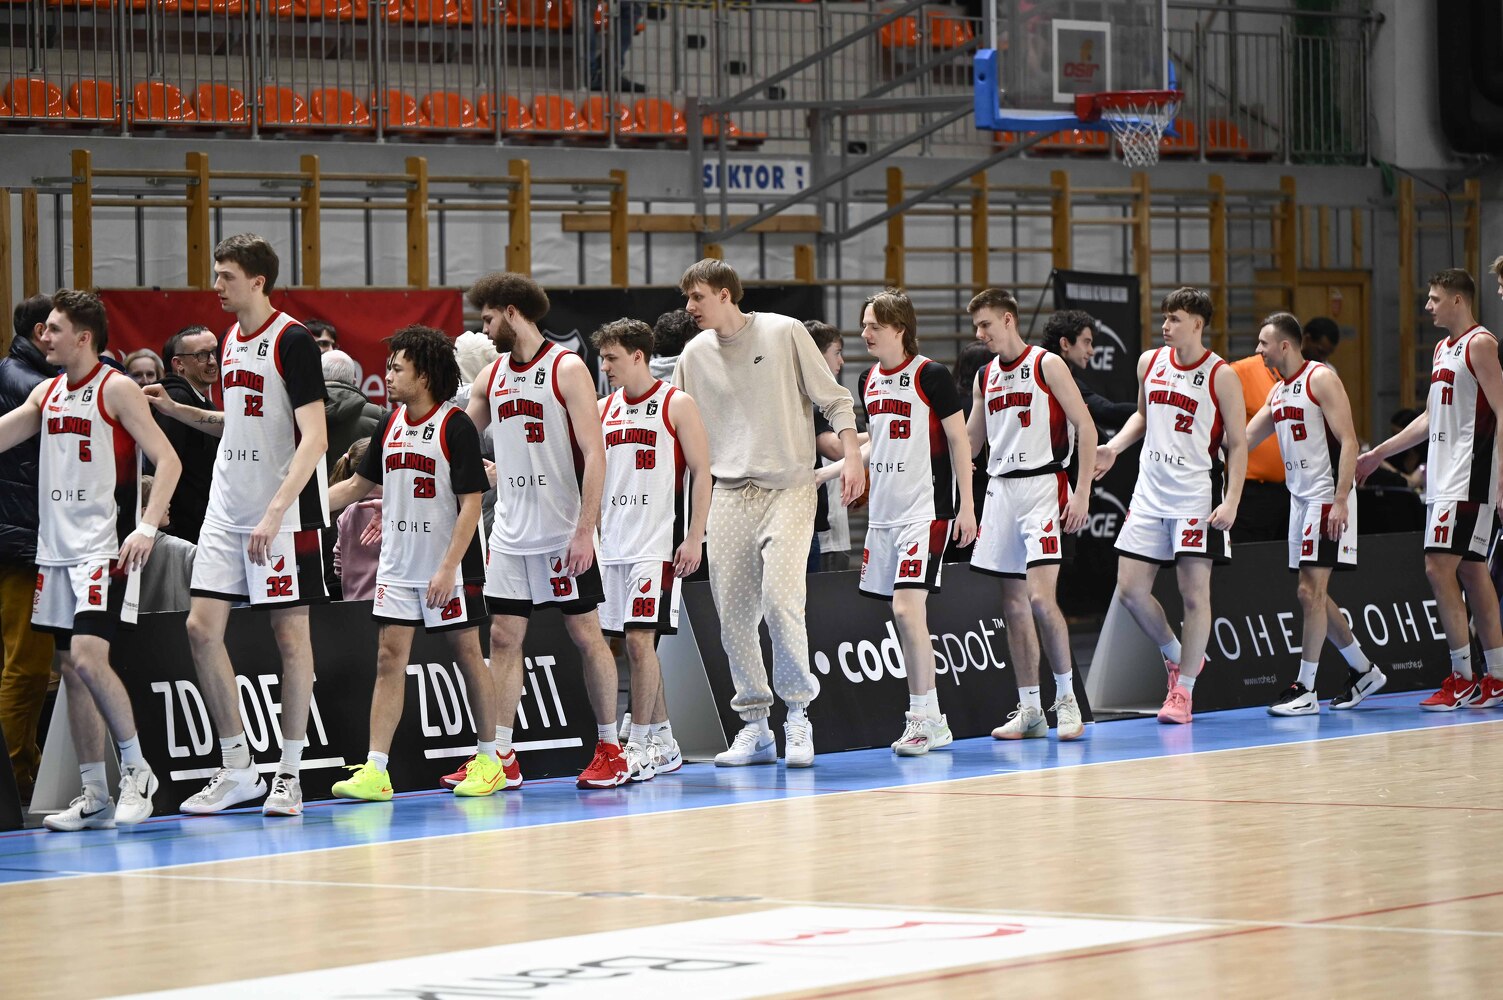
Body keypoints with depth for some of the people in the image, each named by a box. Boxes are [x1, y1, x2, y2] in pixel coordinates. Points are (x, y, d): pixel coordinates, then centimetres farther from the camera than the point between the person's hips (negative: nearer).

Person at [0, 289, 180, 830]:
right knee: (73, 670, 7)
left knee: (88, 657, -19)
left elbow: (167, 460, -12)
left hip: (105, 547, -7)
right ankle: (94, 796, 12)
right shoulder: (46, 393, 13)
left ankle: (136, 769, -5)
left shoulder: (117, 390, -7)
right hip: (56, 546, 7)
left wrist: (148, 527, -21)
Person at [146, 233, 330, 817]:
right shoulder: (231, 340, 12)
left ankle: (289, 774, 7)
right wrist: (174, 409, 12)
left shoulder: (292, 340, -12)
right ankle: (236, 770, 10)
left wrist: (276, 512, -24)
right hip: (227, 508, 8)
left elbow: (314, 437, -18)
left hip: (285, 512, -8)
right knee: (202, 627, 1)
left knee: (290, 632, -1)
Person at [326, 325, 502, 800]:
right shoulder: (390, 426, 8)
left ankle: (489, 758, 16)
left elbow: (471, 504, -14)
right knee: (389, 659, 0)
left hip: (450, 567, -6)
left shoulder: (456, 426, -12)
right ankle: (375, 770, -4)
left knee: (468, 654, 4)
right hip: (397, 565, 6)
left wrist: (448, 569, -21)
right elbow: (358, 485, 20)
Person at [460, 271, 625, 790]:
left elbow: (594, 456, -13)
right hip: (510, 533, 6)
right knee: (504, 637, 3)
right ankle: (500, 757, 5)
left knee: (586, 633, 1)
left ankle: (610, 750, 9)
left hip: (563, 532, -6)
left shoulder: (566, 369, -8)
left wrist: (585, 530, -20)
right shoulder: (492, 375, 11)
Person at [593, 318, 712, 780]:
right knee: (634, 644, 8)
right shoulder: (603, 409, 13)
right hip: (614, 544, 6)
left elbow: (701, 473, -7)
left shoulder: (677, 405, -4)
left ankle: (638, 746, -10)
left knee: (640, 639, -13)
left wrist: (694, 538, -14)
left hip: (658, 542, -6)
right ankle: (664, 743, 18)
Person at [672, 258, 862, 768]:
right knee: (733, 616, -1)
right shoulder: (695, 354, 11)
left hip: (788, 490, -4)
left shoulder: (784, 333, -1)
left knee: (780, 600, -19)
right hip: (729, 494, 4)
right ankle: (754, 727, 8)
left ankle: (798, 712, -4)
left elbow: (833, 399, 2)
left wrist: (851, 454, -9)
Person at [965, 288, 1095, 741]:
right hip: (1001, 490, 7)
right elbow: (969, 442, 25)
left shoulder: (1047, 365, -4)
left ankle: (1066, 698, -3)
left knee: (1041, 597, -17)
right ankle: (1029, 711, 9)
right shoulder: (985, 377, 15)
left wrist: (1082, 494, -14)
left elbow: (1085, 427, -8)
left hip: (1042, 486, -7)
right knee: (1013, 603, 4)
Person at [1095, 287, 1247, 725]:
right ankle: (1176, 654, 26)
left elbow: (1238, 444, -6)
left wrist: (1232, 501, -16)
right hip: (1149, 492, 5)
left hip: (1197, 497, -5)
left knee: (1194, 594, -4)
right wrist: (1113, 447, 7)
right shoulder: (1150, 363, 7)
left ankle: (1183, 691, 4)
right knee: (1130, 591, 2)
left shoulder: (1221, 376, -8)